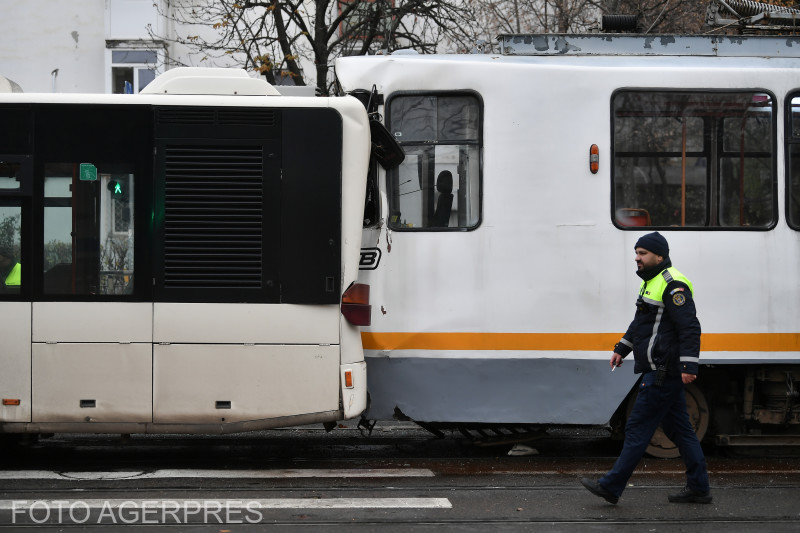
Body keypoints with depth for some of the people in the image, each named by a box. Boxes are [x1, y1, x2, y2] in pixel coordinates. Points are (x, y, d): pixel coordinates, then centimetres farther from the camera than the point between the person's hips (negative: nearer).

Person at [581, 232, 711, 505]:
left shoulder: (673, 285, -15)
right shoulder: (653, 282, 18)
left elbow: (690, 327, -22)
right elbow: (640, 322, 31)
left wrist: (688, 366, -26)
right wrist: (622, 349, 31)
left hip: (663, 373, -11)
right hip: (661, 371, 11)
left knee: (638, 428, -6)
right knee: (678, 428, 12)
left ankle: (611, 487, -3)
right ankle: (698, 488, 16)